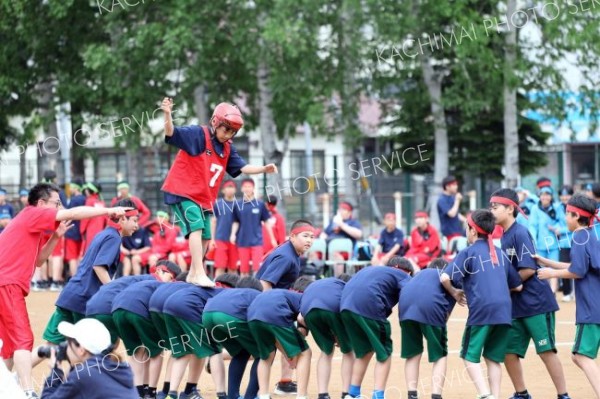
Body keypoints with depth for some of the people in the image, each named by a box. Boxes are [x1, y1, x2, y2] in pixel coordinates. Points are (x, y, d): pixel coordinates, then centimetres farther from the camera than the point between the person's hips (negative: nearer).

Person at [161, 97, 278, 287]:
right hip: (183, 192, -9)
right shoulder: (198, 134, -13)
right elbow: (171, 133, -24)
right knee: (197, 227, -22)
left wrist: (263, 169, -9)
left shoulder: (227, 149, 10)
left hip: (204, 198, 9)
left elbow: (243, 168, 8)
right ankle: (199, 274, -28)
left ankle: (193, 274, 26)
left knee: (205, 236, 12)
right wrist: (168, 115, -43)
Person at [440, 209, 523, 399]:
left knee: (470, 356, 3)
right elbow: (518, 286, 22)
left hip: (481, 309, -5)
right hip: (504, 310, 5)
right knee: (493, 358, 13)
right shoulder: (500, 253, 20)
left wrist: (454, 293, 11)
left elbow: (445, 278, -7)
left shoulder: (468, 252, 5)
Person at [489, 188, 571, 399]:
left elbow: (528, 270, -20)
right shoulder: (504, 237, 12)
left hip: (536, 302, -9)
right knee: (509, 352, 9)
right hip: (516, 306, 9)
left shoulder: (520, 233, -13)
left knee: (546, 351, -7)